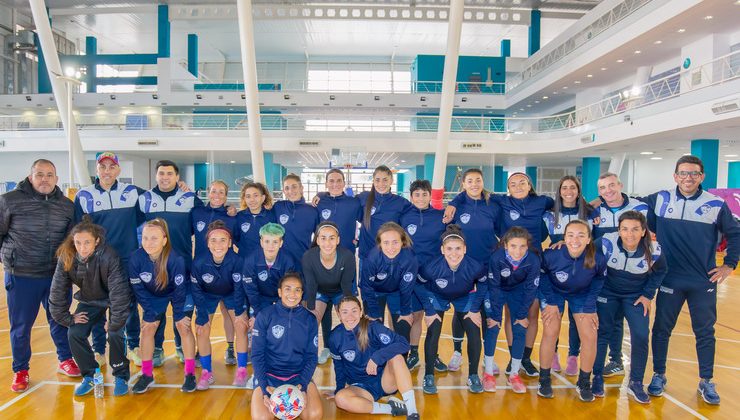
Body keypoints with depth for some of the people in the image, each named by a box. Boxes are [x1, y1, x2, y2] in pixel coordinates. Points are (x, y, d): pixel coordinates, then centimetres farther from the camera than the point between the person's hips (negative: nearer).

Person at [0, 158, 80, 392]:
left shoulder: (67, 205, 4)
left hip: (57, 275, 3)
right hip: (21, 276, -2)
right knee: (21, 325, 8)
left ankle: (65, 360, 31)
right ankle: (20, 371, 25)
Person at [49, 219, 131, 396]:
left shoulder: (109, 256, -35)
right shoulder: (66, 258, -21)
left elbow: (119, 292, -33)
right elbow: (57, 291, -10)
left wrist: (115, 322, -27)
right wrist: (66, 318, -8)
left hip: (113, 299, -4)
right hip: (89, 300, 5)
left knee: (115, 333, -21)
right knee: (75, 334, -9)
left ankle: (121, 376, 3)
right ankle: (89, 375, 13)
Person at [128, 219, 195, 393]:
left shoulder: (175, 259, -36)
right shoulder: (136, 258, -27)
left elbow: (179, 289, -24)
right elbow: (138, 289, -14)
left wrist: (178, 315, -16)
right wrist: (150, 313, -10)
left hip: (179, 293, -3)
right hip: (154, 295, 3)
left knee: (184, 327, -7)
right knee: (147, 329, 0)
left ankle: (190, 374, 3)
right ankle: (147, 374, 16)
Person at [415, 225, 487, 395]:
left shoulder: (475, 267, -35)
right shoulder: (431, 267, -38)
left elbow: (483, 284, -10)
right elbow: (418, 285, -16)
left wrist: (475, 309, -9)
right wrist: (429, 311, -14)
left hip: (465, 297, 1)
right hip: (437, 296, -1)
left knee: (474, 332, -9)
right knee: (433, 332, -14)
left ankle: (473, 376, 12)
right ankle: (429, 376, 4)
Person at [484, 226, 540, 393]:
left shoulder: (533, 260, -30)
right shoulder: (497, 257, -34)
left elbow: (530, 289, -16)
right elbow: (494, 287, -23)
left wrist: (523, 315, -11)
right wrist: (495, 315, -19)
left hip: (518, 291, 2)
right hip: (497, 290, -2)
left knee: (520, 329, -3)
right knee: (493, 327, -8)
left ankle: (514, 374, 13)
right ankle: (488, 373, 6)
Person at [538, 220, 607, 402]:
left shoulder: (598, 258, -30)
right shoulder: (551, 255, -34)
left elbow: (599, 280, -6)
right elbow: (542, 275, -11)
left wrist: (589, 306, -8)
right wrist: (550, 303, -12)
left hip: (582, 294, 2)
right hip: (554, 291, -1)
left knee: (590, 336, -6)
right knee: (550, 332, -12)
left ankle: (584, 382, 16)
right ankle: (544, 380, 9)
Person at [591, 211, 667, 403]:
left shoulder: (654, 250, -20)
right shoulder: (606, 243, -27)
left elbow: (659, 272, 2)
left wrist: (648, 295, -1)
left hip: (636, 296, 1)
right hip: (607, 292, -1)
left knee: (641, 337, -6)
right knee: (602, 333, 0)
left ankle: (636, 383, 14)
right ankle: (597, 377, 18)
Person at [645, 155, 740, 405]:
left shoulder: (716, 204, -2)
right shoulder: (659, 200, -2)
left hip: (704, 282, 0)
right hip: (670, 280, 0)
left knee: (705, 332, 11)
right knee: (662, 329, 9)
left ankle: (706, 382, 28)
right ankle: (659, 376, 25)